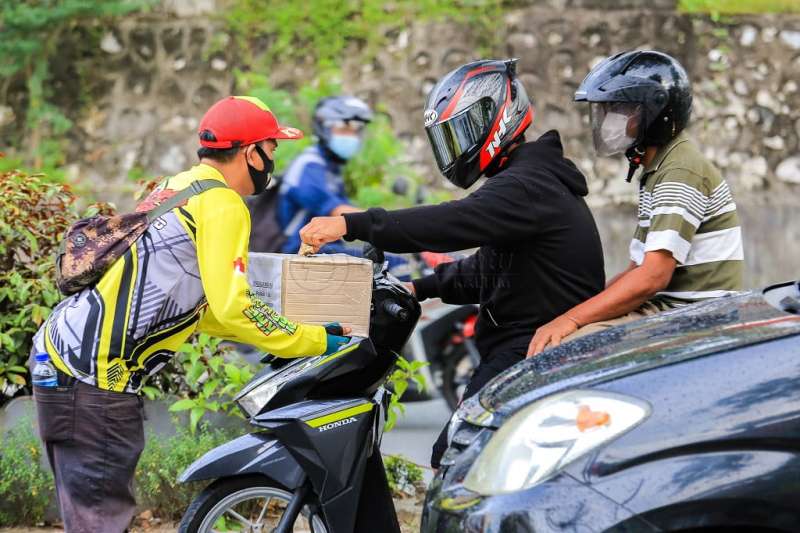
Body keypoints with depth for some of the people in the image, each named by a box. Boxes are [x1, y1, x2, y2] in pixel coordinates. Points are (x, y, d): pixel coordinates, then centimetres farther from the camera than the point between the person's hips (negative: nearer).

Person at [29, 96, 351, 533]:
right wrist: (316, 342, -9)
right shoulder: (221, 205, -10)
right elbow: (232, 308, -19)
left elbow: (197, 308, 24)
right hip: (94, 380, -10)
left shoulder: (176, 189, 20)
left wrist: (285, 326, 20)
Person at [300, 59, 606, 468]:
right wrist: (421, 288, 20)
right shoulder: (527, 179, 20)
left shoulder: (527, 185, -15)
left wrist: (354, 225, -33)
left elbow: (455, 222, -30)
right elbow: (488, 269, 29)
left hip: (533, 353, -11)